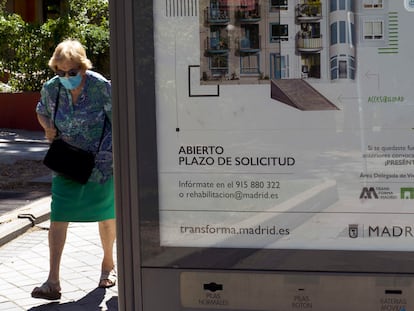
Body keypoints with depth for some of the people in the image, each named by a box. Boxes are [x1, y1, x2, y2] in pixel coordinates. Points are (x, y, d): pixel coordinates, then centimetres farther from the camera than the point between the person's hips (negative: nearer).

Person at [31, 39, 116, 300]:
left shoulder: (100, 85, -16)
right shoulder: (51, 88, -6)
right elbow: (42, 112, 15)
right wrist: (48, 128, -7)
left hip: (102, 160, -2)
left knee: (106, 215, 12)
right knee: (58, 216, -9)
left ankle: (108, 265, 37)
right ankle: (53, 282, -8)